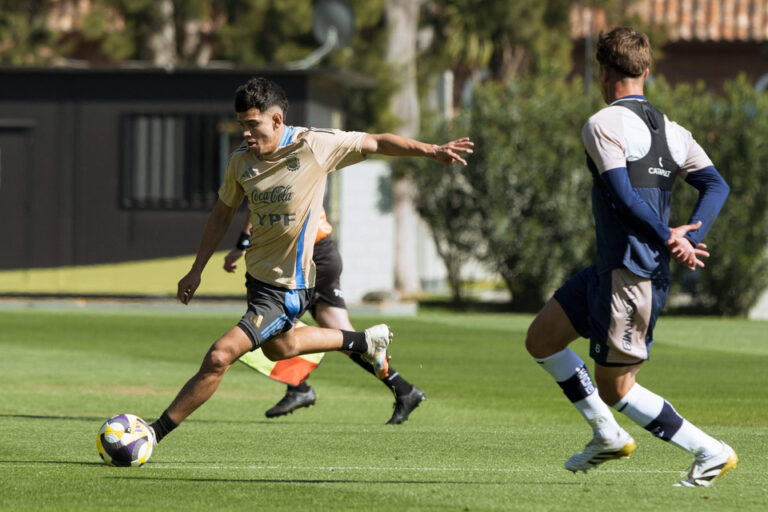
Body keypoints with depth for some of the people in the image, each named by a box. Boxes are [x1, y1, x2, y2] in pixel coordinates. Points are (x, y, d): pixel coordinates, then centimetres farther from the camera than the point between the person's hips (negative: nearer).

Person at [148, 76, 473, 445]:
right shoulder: (240, 161, -5)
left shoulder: (314, 146, -18)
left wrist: (433, 151, -4)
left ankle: (156, 431, -8)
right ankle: (367, 342, 50)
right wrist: (196, 271, 11)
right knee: (278, 348, 32)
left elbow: (377, 143, -5)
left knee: (219, 357, -16)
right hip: (258, 274, 7)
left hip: (288, 287, -7)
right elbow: (223, 214, 11)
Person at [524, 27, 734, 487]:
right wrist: (690, 236, -6)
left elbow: (623, 196, -22)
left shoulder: (604, 125, -11)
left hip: (631, 277, -9)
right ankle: (608, 436, 18)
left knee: (614, 389, 1)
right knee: (541, 339, 17)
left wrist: (669, 240, -16)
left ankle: (711, 452, 4)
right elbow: (716, 185, 4)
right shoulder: (670, 129, 13)